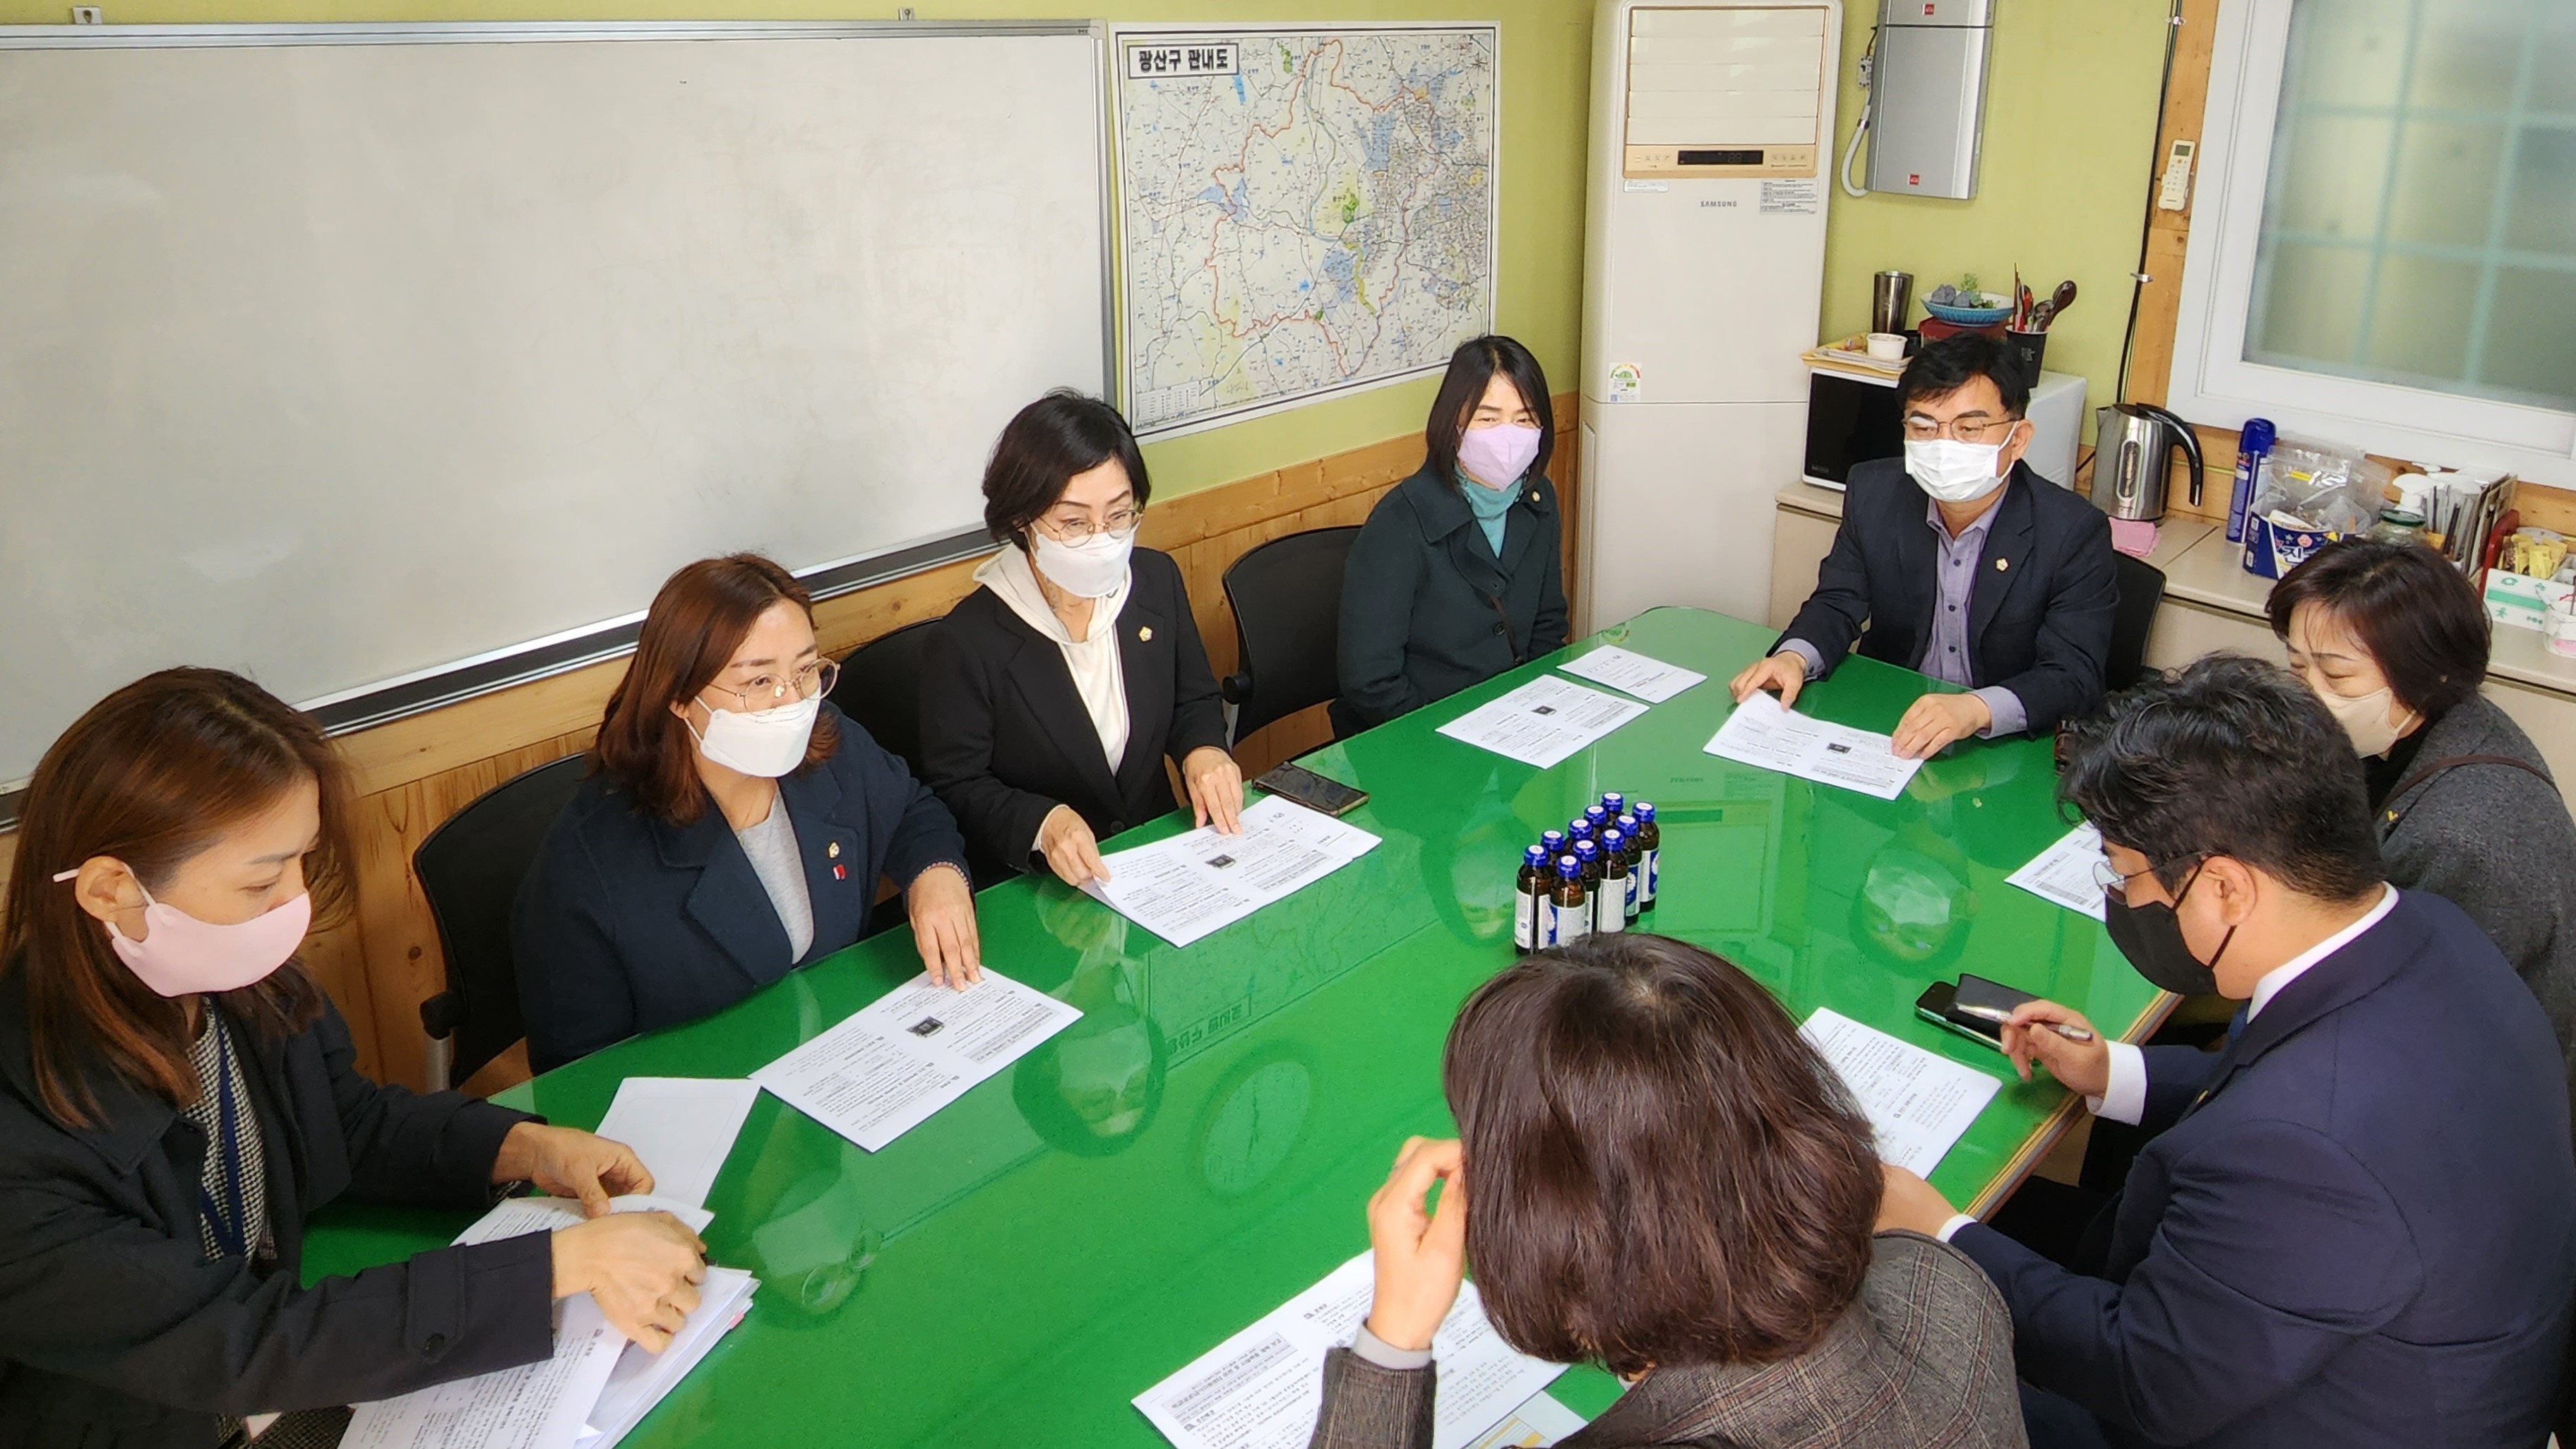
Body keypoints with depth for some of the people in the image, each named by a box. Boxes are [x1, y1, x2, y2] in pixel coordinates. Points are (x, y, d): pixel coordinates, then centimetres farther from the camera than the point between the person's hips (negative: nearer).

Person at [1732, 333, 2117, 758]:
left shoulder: (2075, 532, -13)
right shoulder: (1874, 492, -2)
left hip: (2006, 753, -2)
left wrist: (1977, 710, -38)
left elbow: (2075, 675, -18)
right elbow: (1838, 603, 5)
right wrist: (1794, 657, -19)